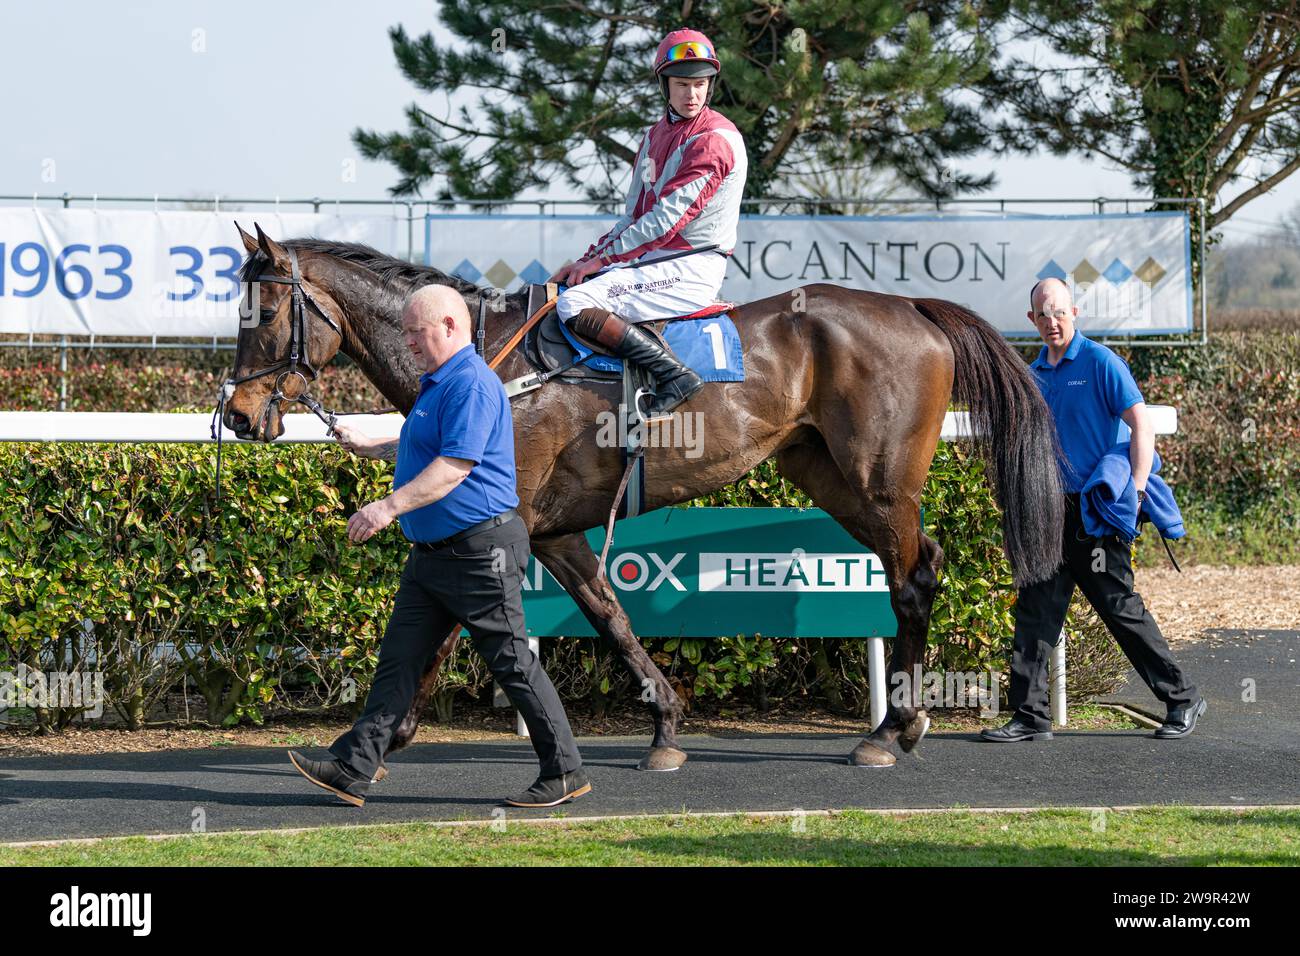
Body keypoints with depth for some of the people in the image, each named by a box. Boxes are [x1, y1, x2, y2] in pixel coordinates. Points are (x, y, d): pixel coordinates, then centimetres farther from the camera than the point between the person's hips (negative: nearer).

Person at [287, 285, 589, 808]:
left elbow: (455, 465, -26)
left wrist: (390, 506, -29)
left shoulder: (471, 384, -17)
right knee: (398, 661, 5)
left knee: (512, 663, -2)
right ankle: (352, 770, 2)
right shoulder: (438, 383, 16)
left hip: (480, 549, -10)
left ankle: (565, 772, 8)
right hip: (432, 550, 10)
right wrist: (367, 446, 30)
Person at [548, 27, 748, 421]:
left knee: (575, 306, -24)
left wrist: (603, 257, -12)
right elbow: (635, 213, 18)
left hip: (691, 270, -10)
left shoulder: (715, 139, -15)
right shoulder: (656, 135, 15)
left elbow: (665, 219, -18)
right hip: (654, 262, 10)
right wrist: (587, 259, 4)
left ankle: (674, 376, -23)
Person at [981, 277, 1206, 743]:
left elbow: (1141, 424, -13)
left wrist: (1137, 489, -22)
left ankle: (1182, 699, 11)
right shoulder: (1035, 373, 12)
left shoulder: (1099, 362, -8)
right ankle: (1030, 717, 4)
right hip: (1052, 508, 7)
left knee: (1121, 608, -2)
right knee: (1035, 609, 1)